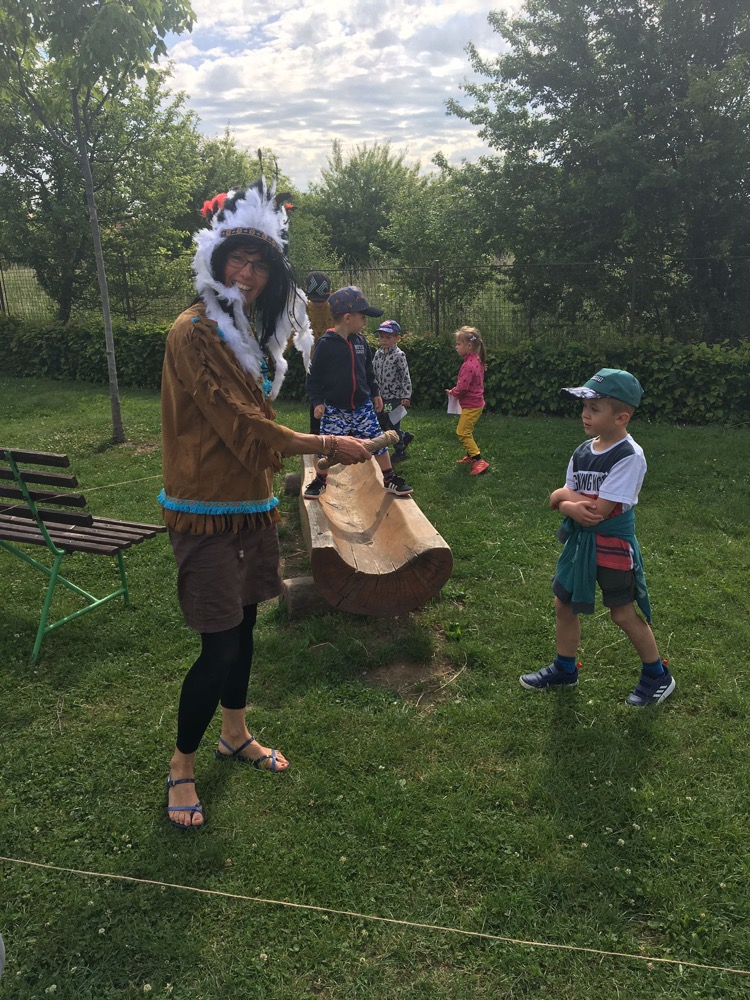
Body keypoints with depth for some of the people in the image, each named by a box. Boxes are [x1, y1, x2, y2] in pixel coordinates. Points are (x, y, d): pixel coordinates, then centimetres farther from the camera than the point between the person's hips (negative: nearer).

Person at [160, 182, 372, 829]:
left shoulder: (248, 332, 12)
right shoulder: (195, 332, -16)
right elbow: (241, 426, -21)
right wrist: (328, 446, -17)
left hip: (249, 505, 9)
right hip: (207, 512, -8)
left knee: (244, 623, 18)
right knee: (220, 646, -4)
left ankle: (236, 735, 38)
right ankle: (182, 767, 17)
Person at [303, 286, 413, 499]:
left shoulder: (361, 342, 3)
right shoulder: (326, 344, -13)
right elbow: (314, 376, -9)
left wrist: (375, 393, 15)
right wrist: (317, 401, -14)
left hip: (363, 406, 4)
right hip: (334, 408, -4)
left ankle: (390, 479, 16)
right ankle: (320, 481, 24)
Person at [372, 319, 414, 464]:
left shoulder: (399, 355, -14)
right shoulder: (378, 353, 5)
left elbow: (406, 376, -14)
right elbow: (373, 372, 11)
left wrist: (406, 396, -16)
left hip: (395, 396, -7)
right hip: (383, 396, 7)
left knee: (393, 424, 0)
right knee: (382, 423, 14)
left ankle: (400, 451, 18)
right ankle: (405, 437, 34)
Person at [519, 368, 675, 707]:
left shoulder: (630, 456, -21)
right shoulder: (583, 452, 2)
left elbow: (600, 510, -25)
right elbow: (561, 496, 3)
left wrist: (567, 497, -11)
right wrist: (572, 506, -19)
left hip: (613, 545, -7)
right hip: (579, 540, 7)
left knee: (624, 614, 6)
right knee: (564, 604, 14)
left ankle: (657, 676, 28)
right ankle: (565, 669, 34)